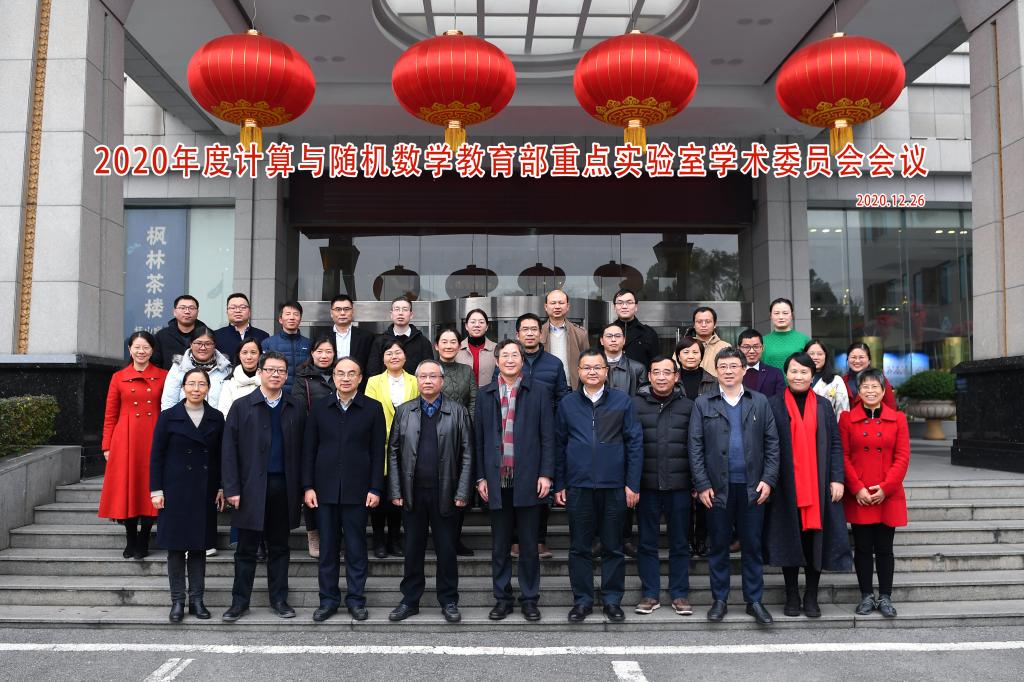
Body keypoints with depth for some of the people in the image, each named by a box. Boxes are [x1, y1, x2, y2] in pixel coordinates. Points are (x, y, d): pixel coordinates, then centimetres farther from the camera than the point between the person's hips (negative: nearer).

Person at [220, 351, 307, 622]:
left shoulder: (296, 408, 6)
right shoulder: (242, 406, 1)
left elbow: (301, 449, 4)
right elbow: (229, 450, -2)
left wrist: (302, 487, -1)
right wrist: (232, 488, -8)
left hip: (284, 487, 2)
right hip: (251, 487, -1)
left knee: (279, 546, 11)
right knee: (247, 548, 7)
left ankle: (279, 599, 21)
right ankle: (240, 601, 18)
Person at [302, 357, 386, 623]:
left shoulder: (373, 408, 1)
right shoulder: (319, 406, 5)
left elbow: (378, 452, 0)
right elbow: (309, 449, 5)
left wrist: (375, 489, -5)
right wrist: (308, 486, -1)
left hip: (357, 489, -1)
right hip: (325, 488, 1)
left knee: (356, 548, 6)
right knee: (327, 547, 8)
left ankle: (355, 598, 17)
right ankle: (328, 599, 19)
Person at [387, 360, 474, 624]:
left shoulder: (458, 412, 2)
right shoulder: (403, 411, 7)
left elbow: (467, 454, 0)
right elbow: (393, 452, 6)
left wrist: (462, 492, -7)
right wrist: (395, 491, -1)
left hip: (444, 493, -1)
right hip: (412, 493, 2)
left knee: (446, 549, 7)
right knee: (413, 549, 10)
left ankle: (449, 601, 20)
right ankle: (410, 600, 23)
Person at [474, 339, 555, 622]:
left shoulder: (539, 392, 4)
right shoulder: (485, 395, 9)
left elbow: (547, 436, 1)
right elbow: (479, 439, 8)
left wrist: (546, 474, -7)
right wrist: (480, 477, 3)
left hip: (528, 479, -2)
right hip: (497, 481, 2)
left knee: (529, 545, 6)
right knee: (499, 545, 9)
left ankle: (529, 599, 18)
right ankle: (502, 599, 20)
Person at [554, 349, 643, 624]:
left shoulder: (622, 401, 2)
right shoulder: (567, 403, 6)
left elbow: (635, 443, 1)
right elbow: (558, 445, 7)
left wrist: (632, 483, -4)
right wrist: (559, 485, 4)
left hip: (614, 485, -1)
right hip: (578, 486, 1)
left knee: (613, 547, 8)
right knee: (579, 547, 7)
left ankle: (612, 600, 21)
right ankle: (582, 600, 19)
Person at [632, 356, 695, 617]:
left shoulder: (688, 406, 4)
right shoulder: (636, 405, 2)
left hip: (679, 485, 0)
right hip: (647, 485, 0)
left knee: (680, 543, 9)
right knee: (647, 543, 8)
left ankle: (680, 594, 20)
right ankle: (650, 594, 19)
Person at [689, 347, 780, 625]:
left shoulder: (760, 402, 8)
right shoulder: (703, 404, 4)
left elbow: (772, 443, 5)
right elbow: (695, 447, 0)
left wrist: (768, 479, -4)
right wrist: (702, 485, -6)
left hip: (752, 487, 1)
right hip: (718, 487, 0)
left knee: (752, 546, 7)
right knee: (719, 546, 7)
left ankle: (754, 600, 18)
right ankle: (719, 600, 18)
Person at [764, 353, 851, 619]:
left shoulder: (823, 405, 9)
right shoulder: (773, 404, 2)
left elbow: (835, 444, 6)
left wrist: (837, 479, -3)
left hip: (818, 485, 2)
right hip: (786, 485, -1)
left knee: (815, 538, 3)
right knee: (789, 538, 4)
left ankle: (811, 597, 15)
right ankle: (792, 596, 16)